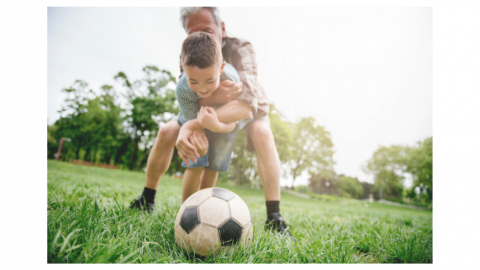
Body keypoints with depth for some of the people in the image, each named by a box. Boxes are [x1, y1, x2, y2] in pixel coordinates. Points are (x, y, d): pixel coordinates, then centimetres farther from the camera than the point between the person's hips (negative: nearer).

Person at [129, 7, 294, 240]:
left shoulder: (240, 49, -32)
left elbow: (246, 99, -48)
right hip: (212, 109, 3)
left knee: (262, 133, -36)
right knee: (167, 131, -13)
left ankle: (274, 219, -33)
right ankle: (146, 201, 3)